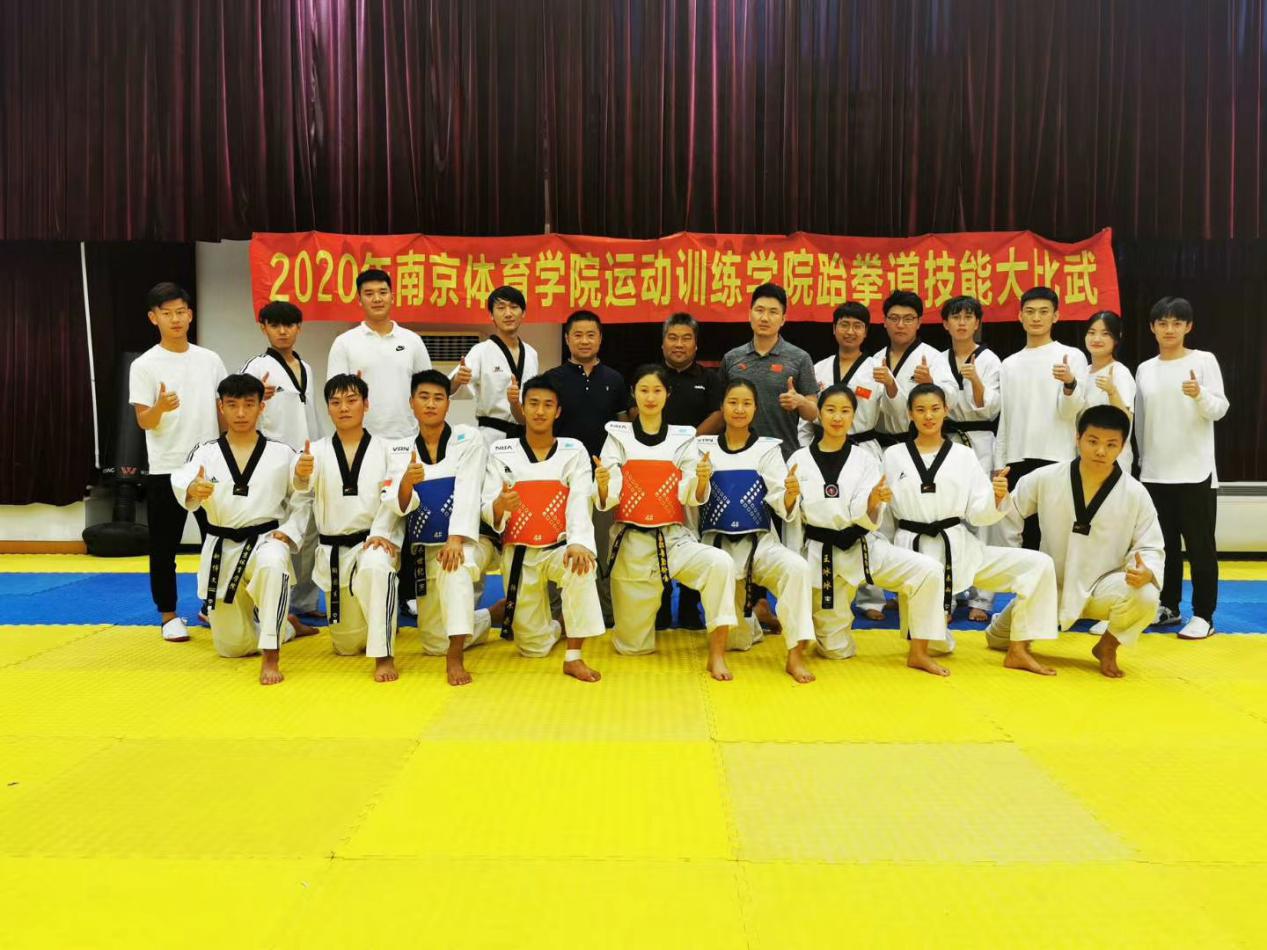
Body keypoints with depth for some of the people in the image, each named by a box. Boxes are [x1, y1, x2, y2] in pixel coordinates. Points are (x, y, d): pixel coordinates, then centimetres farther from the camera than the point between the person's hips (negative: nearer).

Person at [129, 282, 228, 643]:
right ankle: (169, 615, 17)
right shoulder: (144, 365, -4)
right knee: (164, 546, 5)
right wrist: (160, 407, -30)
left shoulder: (210, 360, 7)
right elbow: (144, 421, -9)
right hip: (166, 469, -3)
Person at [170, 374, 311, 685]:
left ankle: (270, 656, -32)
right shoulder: (205, 452, -2)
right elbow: (181, 481, -22)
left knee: (272, 565, -42)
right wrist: (193, 489, -46)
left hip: (265, 540, -2)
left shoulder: (282, 454, -2)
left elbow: (302, 501, 7)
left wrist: (289, 532, -10)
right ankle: (285, 626, 43)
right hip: (222, 549, 2)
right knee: (233, 646, 10)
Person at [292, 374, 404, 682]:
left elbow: (392, 498, -9)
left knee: (375, 567, -41)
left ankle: (384, 655, -31)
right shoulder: (317, 450, 1)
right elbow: (301, 484, -20)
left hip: (374, 541, -2)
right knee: (347, 644, 9)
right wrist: (301, 472, -44)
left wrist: (380, 534, -26)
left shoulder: (385, 449, 0)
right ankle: (373, 628, 45)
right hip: (333, 550, 3)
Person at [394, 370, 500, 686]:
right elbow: (403, 506, -10)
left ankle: (455, 659, -35)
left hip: (469, 541, -4)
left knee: (455, 567, -41)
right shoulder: (403, 450, 3)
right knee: (435, 643, 8)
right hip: (426, 548, 4)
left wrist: (456, 540, -28)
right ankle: (490, 617, 37)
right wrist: (406, 484, -33)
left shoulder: (469, 438, -5)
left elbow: (467, 493, -16)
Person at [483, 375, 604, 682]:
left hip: (559, 548, -1)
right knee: (534, 646, 3)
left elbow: (580, 504, -16)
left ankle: (573, 657, -24)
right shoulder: (501, 452, -2)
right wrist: (500, 505, -33)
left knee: (581, 569, -38)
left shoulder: (574, 451, -3)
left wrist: (579, 543, -36)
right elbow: (488, 513, -7)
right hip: (519, 554, 1)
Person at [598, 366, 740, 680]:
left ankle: (717, 654, -21)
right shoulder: (618, 436, 2)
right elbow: (608, 500, -6)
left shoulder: (683, 437, 3)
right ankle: (648, 607, 41)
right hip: (632, 542, 0)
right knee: (633, 645, 5)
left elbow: (691, 498, -4)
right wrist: (602, 483, -29)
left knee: (720, 563, -34)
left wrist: (702, 479, -26)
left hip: (674, 539, 0)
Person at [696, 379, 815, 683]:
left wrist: (790, 494, -30)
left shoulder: (768, 448, 1)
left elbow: (783, 507, -7)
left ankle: (795, 654, -24)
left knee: (797, 567, -35)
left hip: (758, 541, 0)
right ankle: (749, 624, 36)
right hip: (717, 542, 0)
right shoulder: (704, 446, 3)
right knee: (735, 642, -2)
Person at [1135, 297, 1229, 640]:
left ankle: (1203, 615, 6)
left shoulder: (1204, 361, -2)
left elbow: (1219, 410, -7)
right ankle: (1168, 606, 22)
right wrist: (1142, 462, 15)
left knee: (1199, 544, 0)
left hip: (1195, 472, -4)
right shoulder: (1145, 369, 9)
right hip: (1154, 472, 4)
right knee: (1164, 543, 11)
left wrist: (1200, 395, -27)